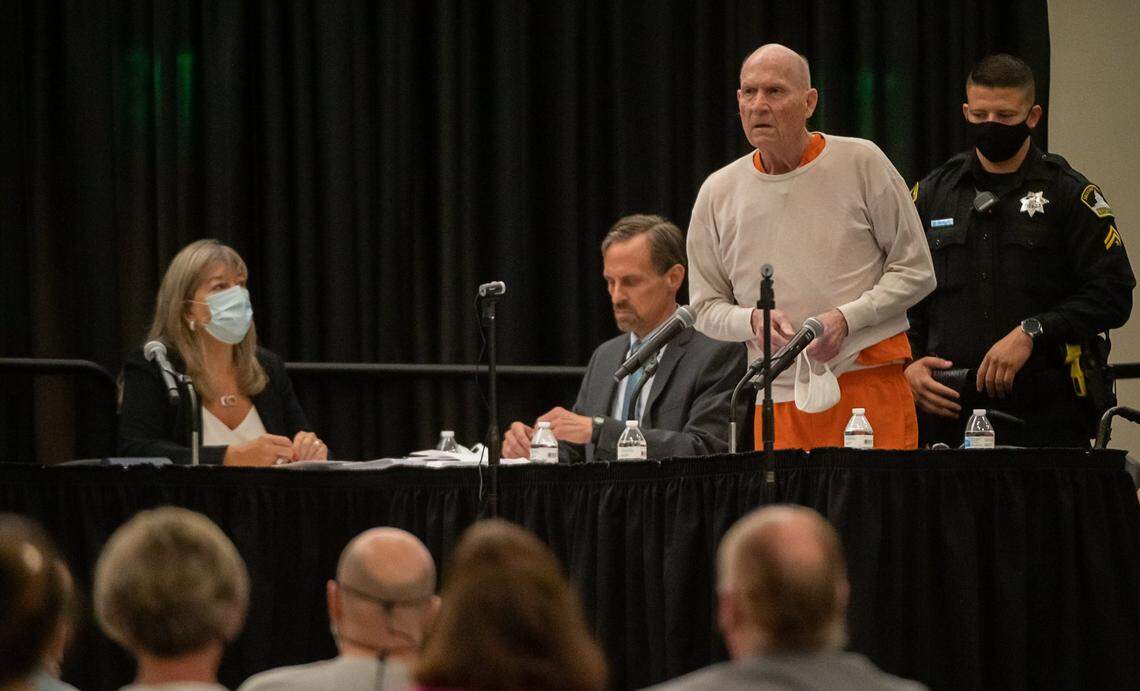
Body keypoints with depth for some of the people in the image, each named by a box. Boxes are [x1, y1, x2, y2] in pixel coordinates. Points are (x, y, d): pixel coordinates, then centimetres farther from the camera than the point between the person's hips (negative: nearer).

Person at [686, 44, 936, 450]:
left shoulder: (862, 164, 2)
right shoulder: (718, 193, 10)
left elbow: (916, 271, 3)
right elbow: (706, 309, 14)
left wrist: (846, 319, -11)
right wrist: (753, 321, -8)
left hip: (871, 384, -2)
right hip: (780, 399, 2)